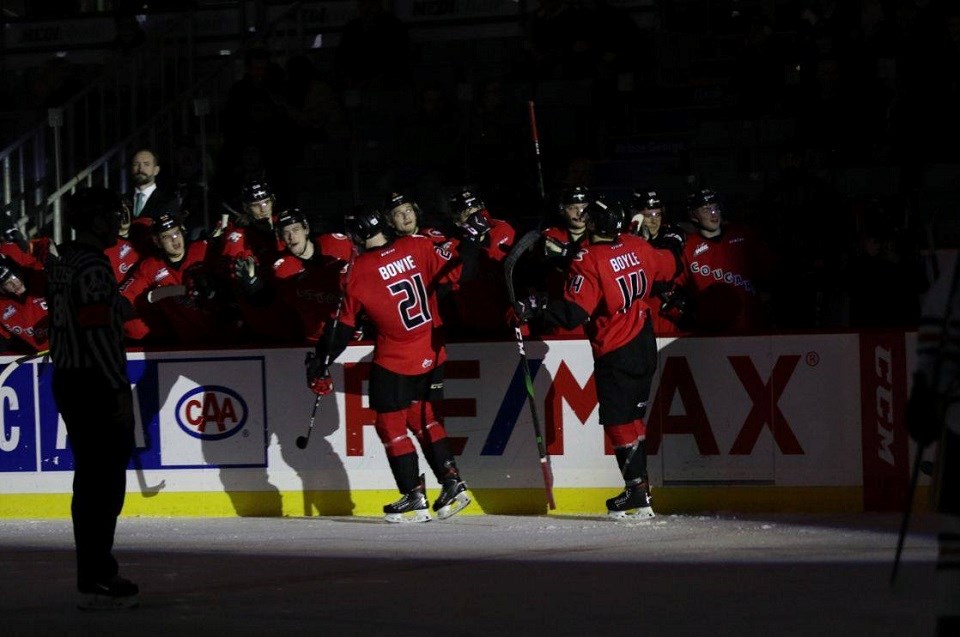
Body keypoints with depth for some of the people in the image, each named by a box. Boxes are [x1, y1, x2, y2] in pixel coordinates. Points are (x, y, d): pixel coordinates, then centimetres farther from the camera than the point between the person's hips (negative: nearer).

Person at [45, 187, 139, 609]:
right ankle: (96, 582, -9)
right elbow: (98, 332, -21)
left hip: (67, 380, 10)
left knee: (91, 479, 15)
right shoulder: (93, 267, -16)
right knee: (105, 482, -8)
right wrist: (120, 390, -18)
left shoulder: (59, 261, 12)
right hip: (96, 385, -10)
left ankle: (96, 570, 22)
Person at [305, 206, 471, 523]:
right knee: (425, 419, 21)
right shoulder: (418, 246, -4)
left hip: (393, 362, -5)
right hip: (432, 354, 5)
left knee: (391, 425, 8)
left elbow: (344, 323, -3)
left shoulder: (359, 271, -10)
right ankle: (452, 483, 15)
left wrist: (321, 360, 7)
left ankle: (415, 499, 6)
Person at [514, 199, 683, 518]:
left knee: (618, 420, -1)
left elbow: (574, 313, -25)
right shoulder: (637, 246, 2)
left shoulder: (588, 261, -18)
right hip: (644, 346, 7)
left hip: (614, 355, -7)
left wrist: (538, 307, -22)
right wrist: (676, 246, 41)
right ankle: (639, 490, 17)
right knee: (633, 417, 14)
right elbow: (668, 266, 21)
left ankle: (637, 489, -6)